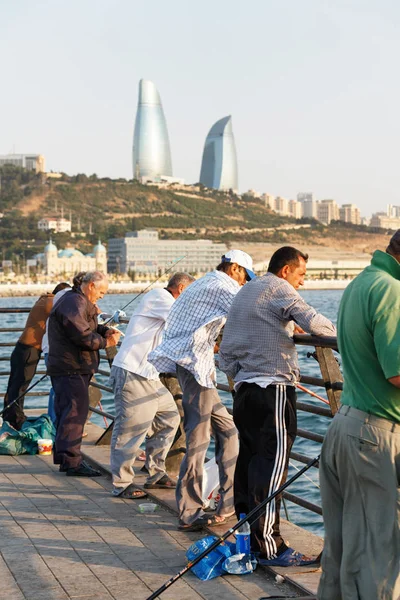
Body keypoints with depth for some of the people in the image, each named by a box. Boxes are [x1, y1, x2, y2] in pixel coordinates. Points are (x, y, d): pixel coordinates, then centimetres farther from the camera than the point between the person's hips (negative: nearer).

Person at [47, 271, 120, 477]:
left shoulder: (81, 303, 21)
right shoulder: (73, 304, -16)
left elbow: (91, 326, 24)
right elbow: (83, 336, -23)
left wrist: (107, 331, 5)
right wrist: (106, 342, -11)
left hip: (74, 368, 11)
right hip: (71, 368, -11)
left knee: (66, 412, 15)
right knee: (75, 412, -13)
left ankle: (64, 458, 23)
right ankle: (71, 461, -14)